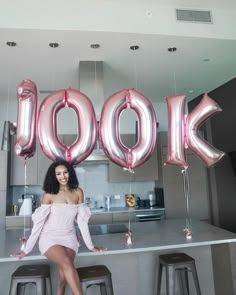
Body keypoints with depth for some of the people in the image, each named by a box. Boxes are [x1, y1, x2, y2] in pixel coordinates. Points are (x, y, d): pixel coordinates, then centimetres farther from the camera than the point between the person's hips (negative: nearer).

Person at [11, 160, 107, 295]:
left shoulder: (78, 192, 1)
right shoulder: (49, 194, -6)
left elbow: (82, 220, 4)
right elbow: (38, 222, -2)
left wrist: (90, 246, 5)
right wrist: (27, 249, -2)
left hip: (69, 238, 2)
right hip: (49, 238, -2)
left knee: (65, 268, -26)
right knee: (66, 263, -30)